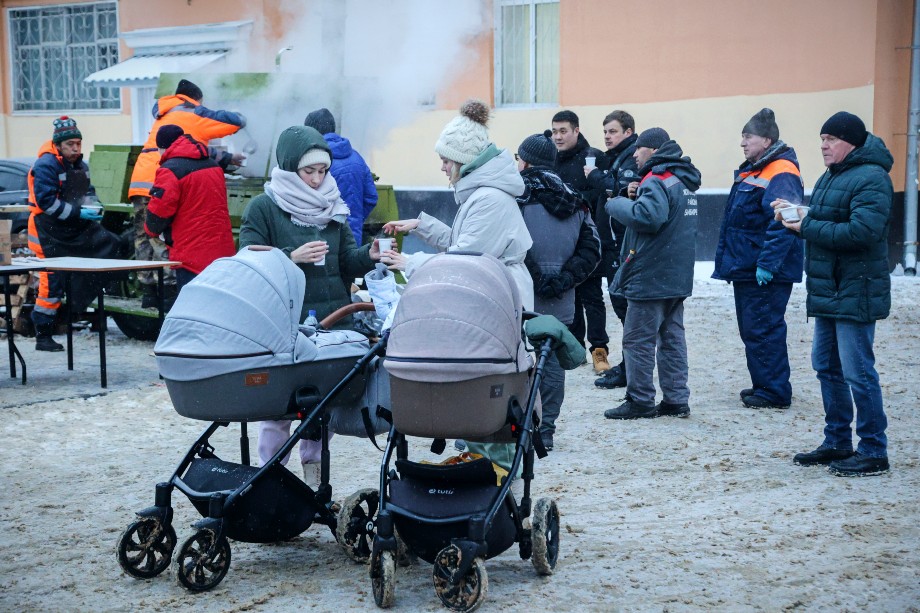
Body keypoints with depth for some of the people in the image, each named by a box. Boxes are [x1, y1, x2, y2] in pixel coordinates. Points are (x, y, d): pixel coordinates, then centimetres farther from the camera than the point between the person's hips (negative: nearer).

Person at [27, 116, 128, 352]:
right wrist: (78, 213, -22)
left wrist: (93, 206, -2)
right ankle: (43, 337, 3)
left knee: (115, 247, 2)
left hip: (77, 227, 8)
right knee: (51, 283, -8)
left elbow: (87, 192, 21)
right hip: (50, 232, -8)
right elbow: (46, 202, -21)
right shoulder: (46, 165, -14)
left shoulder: (80, 165, 12)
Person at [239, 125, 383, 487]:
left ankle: (313, 470, 28)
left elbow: (346, 262, 14)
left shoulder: (332, 206, 12)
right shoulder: (263, 208, -3)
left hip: (332, 323, 5)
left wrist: (369, 255, -7)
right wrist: (292, 257, -21)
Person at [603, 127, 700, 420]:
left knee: (638, 340, -2)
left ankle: (640, 401, 2)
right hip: (677, 276, 10)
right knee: (672, 338, 13)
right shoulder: (683, 179, 16)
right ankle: (676, 399, 16)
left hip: (650, 276, -10)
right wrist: (635, 197, 2)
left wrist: (617, 203, -15)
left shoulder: (657, 181, -17)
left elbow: (647, 217, -31)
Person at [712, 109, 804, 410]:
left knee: (763, 330, -6)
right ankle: (763, 385, 25)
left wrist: (767, 263, -27)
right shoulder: (751, 171, 17)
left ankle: (774, 392, 1)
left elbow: (783, 224, -25)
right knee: (751, 329, 15)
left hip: (766, 274, -10)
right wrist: (728, 260, 22)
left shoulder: (781, 175, -16)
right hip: (745, 268, 10)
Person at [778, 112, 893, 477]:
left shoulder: (871, 179, -15)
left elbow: (861, 232, -27)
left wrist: (807, 226, -20)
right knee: (827, 367, 15)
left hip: (855, 293, -10)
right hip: (827, 292, 10)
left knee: (858, 372, -5)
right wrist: (798, 213, -1)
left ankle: (874, 452, 4)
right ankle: (837, 443, 26)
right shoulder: (830, 177, 15)